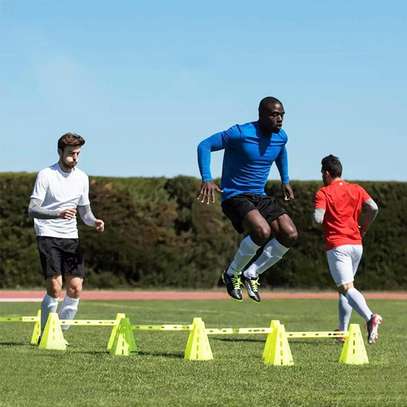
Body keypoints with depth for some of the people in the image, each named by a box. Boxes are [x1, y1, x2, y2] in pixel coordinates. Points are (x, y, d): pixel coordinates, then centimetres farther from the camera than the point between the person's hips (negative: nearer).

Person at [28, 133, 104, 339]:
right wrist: (58, 214, -30)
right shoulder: (46, 175, -7)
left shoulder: (82, 178, 9)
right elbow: (32, 210, -14)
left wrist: (94, 222, -5)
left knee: (75, 288, -3)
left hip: (71, 238, 5)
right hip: (48, 235, -5)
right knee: (55, 287, -15)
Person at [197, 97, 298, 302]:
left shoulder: (280, 137, 4)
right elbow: (205, 146, -16)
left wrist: (285, 181, 30)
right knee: (262, 232, -32)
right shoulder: (241, 134, -17)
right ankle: (232, 273, -6)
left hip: (260, 197, 7)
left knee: (289, 234, -13)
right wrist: (207, 179, -26)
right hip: (235, 197, -7)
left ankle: (251, 274, 4)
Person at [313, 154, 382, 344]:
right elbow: (373, 208, -2)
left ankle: (370, 317, -39)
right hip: (357, 245, 6)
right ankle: (343, 330, 17)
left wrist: (316, 216, 9)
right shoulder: (356, 189, 12)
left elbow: (318, 219, -15)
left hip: (337, 246, -6)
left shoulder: (323, 193, -2)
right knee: (344, 287, 19)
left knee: (347, 288, -15)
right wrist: (363, 228, 11)